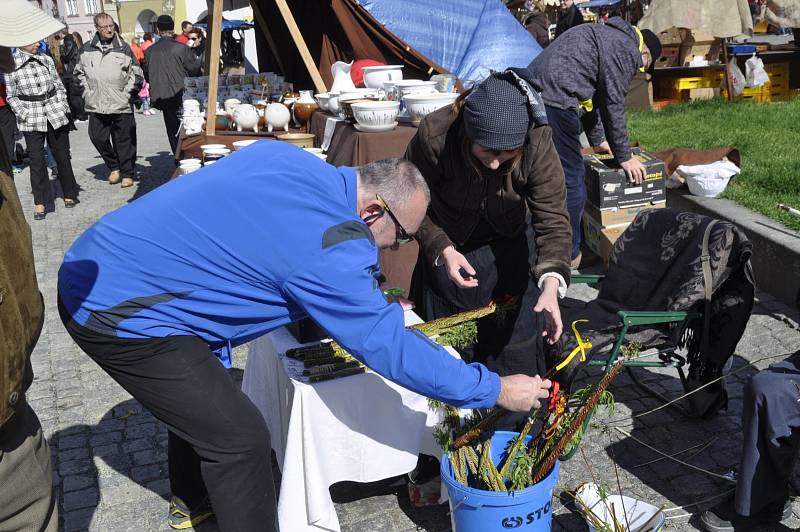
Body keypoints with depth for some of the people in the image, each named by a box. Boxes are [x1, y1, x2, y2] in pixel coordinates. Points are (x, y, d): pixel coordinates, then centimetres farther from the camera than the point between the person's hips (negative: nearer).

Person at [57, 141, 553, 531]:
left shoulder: (287, 155, -1)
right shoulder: (327, 251, -26)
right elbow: (388, 346, -20)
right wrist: (495, 389, -11)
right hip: (118, 316, -10)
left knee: (201, 394, 27)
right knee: (241, 437, -4)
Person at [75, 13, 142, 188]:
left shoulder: (123, 48, -1)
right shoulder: (87, 49, 6)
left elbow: (136, 73, 2)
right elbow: (79, 72, 19)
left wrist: (127, 92, -2)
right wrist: (87, 90, 10)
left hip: (121, 105, -3)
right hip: (96, 105, 3)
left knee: (124, 140, 1)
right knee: (98, 137, 4)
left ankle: (127, 173, 13)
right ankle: (114, 167, 24)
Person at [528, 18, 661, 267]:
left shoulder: (605, 35, 29)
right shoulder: (627, 49, -2)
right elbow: (613, 104, -4)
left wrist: (597, 140, 42)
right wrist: (624, 156, 6)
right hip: (554, 103, -11)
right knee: (571, 181, -2)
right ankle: (569, 258, 8)